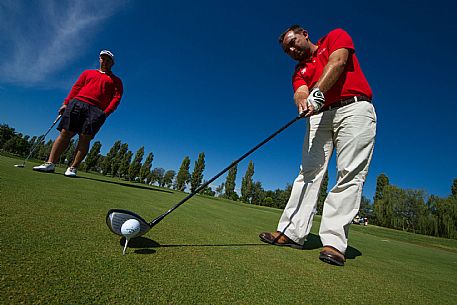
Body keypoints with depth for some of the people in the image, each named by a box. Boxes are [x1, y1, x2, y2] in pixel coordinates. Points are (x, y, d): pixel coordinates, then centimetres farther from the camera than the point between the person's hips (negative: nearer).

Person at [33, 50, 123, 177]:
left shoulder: (116, 80, 17)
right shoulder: (87, 73, 27)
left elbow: (116, 97, 4)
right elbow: (76, 87, 20)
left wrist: (106, 113, -9)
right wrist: (66, 103, 7)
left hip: (96, 110, -3)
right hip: (77, 103, 3)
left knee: (85, 138, -11)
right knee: (65, 133, -5)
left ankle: (73, 168, -7)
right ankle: (50, 163, -2)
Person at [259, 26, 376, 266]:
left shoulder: (336, 36, 17)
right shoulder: (299, 70, 23)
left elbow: (337, 62, -5)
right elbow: (300, 92, 2)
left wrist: (317, 92, -19)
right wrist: (303, 101, -23)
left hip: (354, 108, -3)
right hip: (320, 116, 4)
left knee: (350, 174, -13)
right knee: (309, 171, -8)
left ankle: (334, 242, -12)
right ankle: (292, 232, -8)